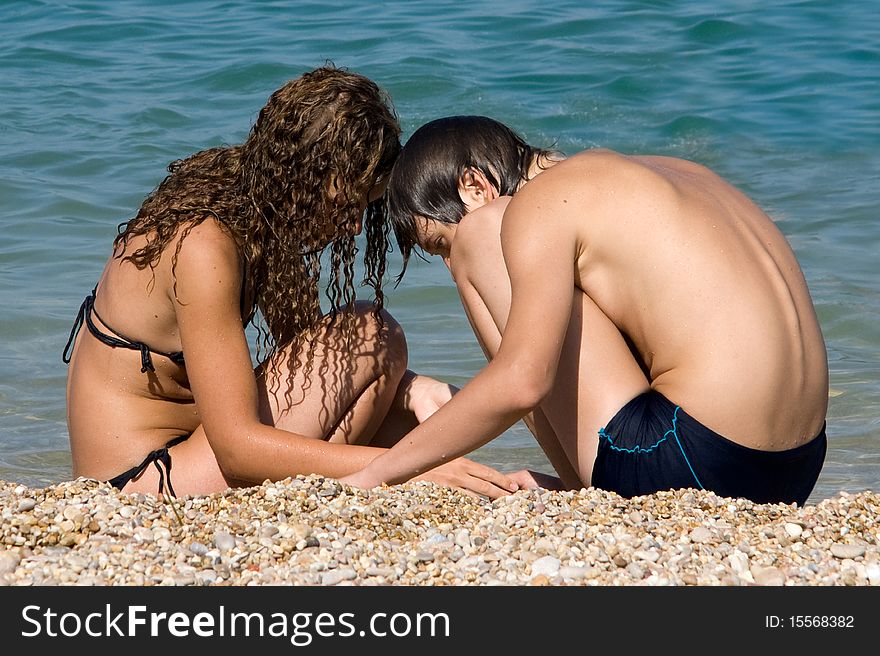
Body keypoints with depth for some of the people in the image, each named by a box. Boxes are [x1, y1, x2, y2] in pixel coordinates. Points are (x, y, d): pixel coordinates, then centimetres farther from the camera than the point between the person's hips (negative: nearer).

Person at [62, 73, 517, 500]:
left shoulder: (251, 209, 4)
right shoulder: (203, 245, -24)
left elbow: (306, 355, 9)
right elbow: (236, 445, -28)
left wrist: (408, 389, -11)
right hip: (143, 488, -10)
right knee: (372, 337, -13)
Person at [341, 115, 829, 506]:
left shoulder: (543, 202, -4)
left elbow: (519, 383, -17)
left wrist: (375, 475, -8)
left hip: (694, 462, -9)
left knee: (481, 234, 1)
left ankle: (582, 485, 5)